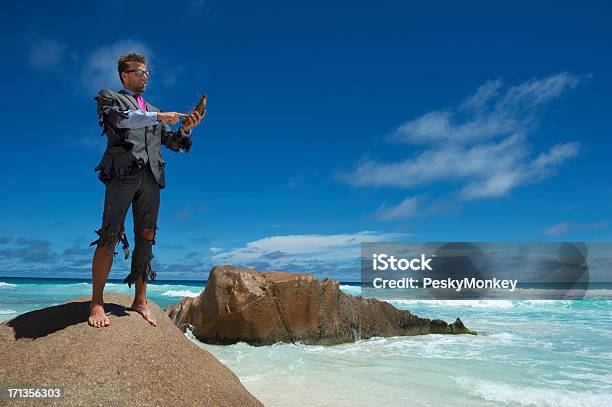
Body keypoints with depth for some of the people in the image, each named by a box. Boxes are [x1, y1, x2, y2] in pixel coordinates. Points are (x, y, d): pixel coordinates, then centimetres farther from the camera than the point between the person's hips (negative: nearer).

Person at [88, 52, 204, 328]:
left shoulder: (154, 112, 29)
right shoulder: (109, 98, 15)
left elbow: (175, 144, 22)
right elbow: (119, 118, -8)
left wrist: (186, 127, 3)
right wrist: (159, 117, -12)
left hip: (151, 178, 5)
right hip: (122, 174, -5)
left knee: (145, 238, 1)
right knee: (110, 236, -10)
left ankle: (140, 300, 5)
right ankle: (96, 302, -7)